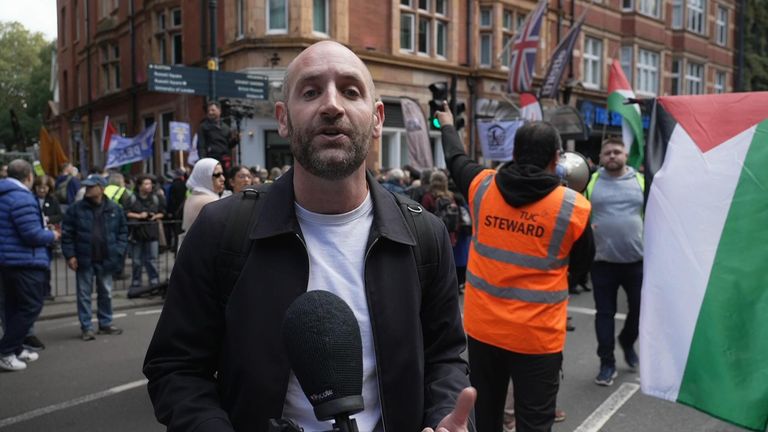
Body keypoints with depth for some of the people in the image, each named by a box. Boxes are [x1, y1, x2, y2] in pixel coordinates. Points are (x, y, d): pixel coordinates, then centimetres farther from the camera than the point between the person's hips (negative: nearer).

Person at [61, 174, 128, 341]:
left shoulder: (114, 209, 0)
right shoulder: (76, 209, -3)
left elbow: (122, 232, 5)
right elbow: (67, 234, -2)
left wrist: (119, 252, -5)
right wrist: (70, 255, -8)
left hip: (106, 259, 2)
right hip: (84, 259, -1)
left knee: (106, 293, 13)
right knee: (84, 294, 5)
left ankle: (105, 324, 26)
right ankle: (86, 327, 13)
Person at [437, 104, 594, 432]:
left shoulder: (482, 186, -5)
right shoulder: (572, 207, -13)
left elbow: (455, 159, 17)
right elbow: (583, 263, 3)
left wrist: (447, 125, 38)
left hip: (483, 326, 4)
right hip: (536, 335, -3)